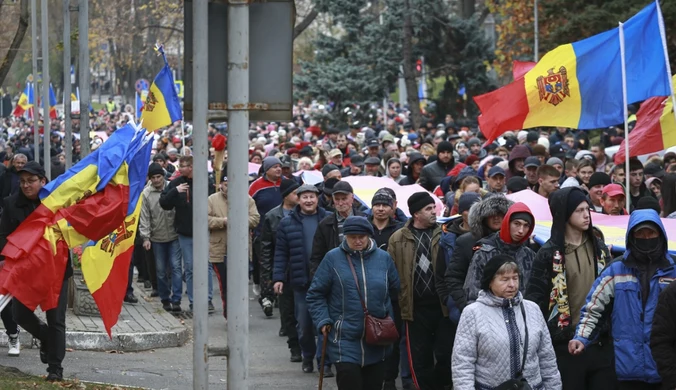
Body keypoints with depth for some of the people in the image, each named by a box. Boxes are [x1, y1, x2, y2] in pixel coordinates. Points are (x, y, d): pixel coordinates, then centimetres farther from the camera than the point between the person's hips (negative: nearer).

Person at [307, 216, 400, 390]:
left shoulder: (383, 258, 4)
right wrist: (322, 321, -9)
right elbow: (315, 294, 0)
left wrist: (388, 317, 14)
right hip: (345, 340, -3)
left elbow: (395, 289, 16)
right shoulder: (333, 258, -4)